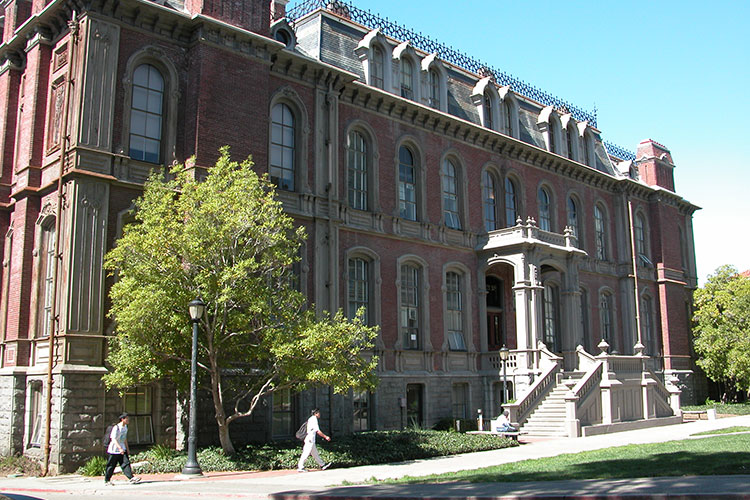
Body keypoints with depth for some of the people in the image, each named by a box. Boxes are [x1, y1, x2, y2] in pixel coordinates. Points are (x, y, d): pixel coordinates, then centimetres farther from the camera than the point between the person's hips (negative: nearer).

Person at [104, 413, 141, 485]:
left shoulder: (125, 427, 8)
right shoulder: (116, 428, -18)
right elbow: (114, 439, -23)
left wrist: (127, 449, 17)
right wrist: (120, 448, -32)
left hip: (122, 449, 7)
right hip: (114, 449, -7)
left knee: (126, 463, -5)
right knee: (111, 466, 4)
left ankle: (131, 478, -13)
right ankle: (107, 480, 18)